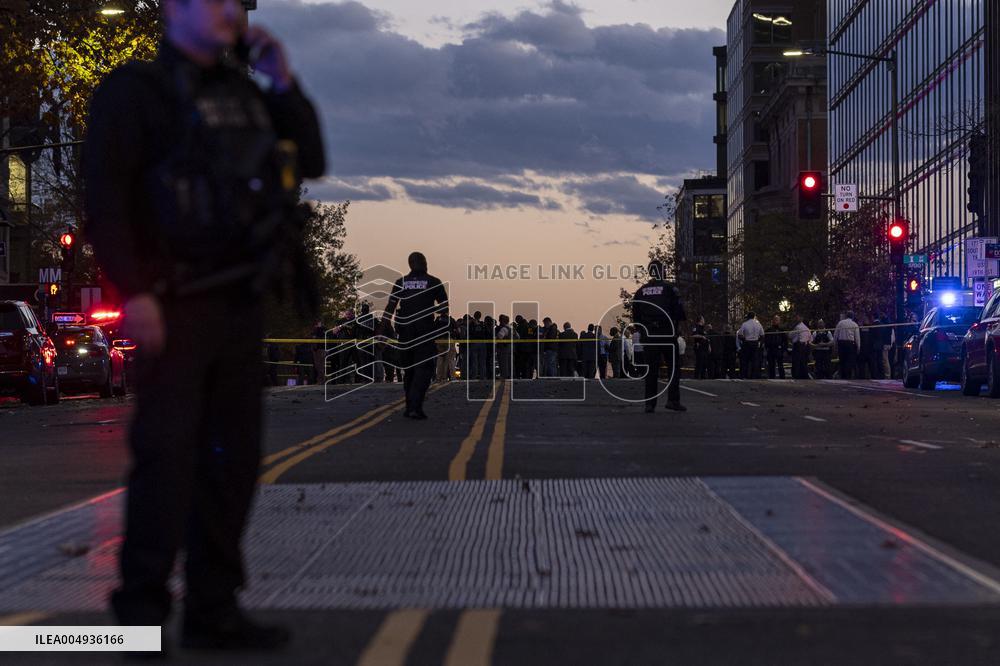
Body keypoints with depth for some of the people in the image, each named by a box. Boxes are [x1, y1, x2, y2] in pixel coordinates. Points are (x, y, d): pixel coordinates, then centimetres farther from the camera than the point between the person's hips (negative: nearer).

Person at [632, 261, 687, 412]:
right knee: (674, 366, 5)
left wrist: (640, 331, 19)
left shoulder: (641, 291, 9)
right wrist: (676, 329, 7)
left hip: (648, 335, 4)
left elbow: (635, 315, 12)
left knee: (651, 369, 6)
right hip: (667, 334, -3)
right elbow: (679, 311, -6)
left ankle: (650, 403, 3)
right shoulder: (669, 289, -3)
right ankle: (673, 400, -4)